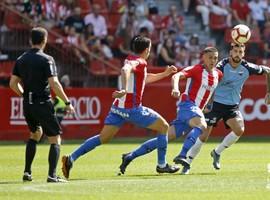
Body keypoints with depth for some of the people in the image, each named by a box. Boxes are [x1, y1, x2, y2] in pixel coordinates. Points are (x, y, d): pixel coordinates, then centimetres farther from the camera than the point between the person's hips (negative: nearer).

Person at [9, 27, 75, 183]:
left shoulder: (21, 60, 8)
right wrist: (67, 102, -13)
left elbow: (13, 83, 10)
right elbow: (54, 84, -18)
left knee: (35, 134, 27)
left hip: (27, 105, 6)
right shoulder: (46, 59, -11)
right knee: (55, 139, 2)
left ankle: (27, 172, 22)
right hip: (43, 104, -6)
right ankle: (52, 175, -10)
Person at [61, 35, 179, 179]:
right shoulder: (139, 62, -11)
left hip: (118, 107, 8)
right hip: (132, 108, -8)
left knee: (103, 138, 5)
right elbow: (125, 70, -34)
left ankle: (71, 158, -9)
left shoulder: (131, 59, 17)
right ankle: (162, 165, 12)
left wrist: (164, 74, 34)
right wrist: (125, 89, -47)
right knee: (163, 126, 7)